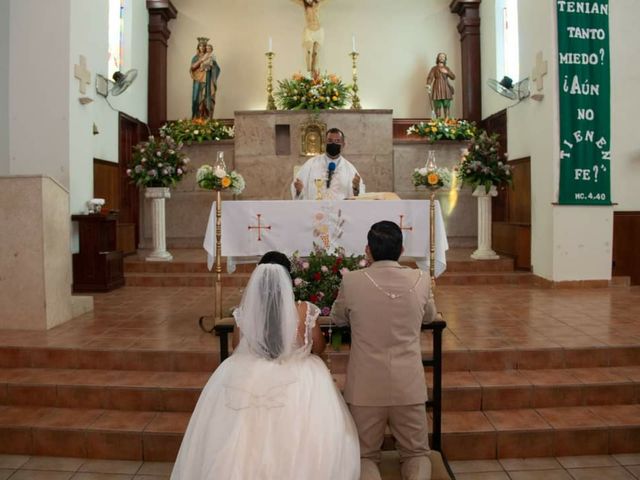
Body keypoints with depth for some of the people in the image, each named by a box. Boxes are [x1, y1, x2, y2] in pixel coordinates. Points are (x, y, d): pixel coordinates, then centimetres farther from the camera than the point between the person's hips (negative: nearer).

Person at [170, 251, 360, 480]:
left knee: (242, 446, 27)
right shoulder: (304, 311, -18)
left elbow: (242, 348, 7)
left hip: (248, 381, 2)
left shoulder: (243, 312, -12)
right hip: (298, 383, -2)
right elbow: (319, 348, 1)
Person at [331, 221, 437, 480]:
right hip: (409, 386, 1)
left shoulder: (351, 281, -12)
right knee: (417, 453, 20)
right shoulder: (421, 279, -6)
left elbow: (337, 318, 8)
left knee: (364, 455, 18)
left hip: (365, 386, -1)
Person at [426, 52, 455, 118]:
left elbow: (453, 77, 9)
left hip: (446, 90, 3)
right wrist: (428, 86, -28)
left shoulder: (447, 68, 16)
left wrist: (447, 72, -8)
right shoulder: (434, 68, 6)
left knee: (447, 107, -4)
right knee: (438, 107, -9)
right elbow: (429, 78, -9)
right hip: (437, 90, -3)